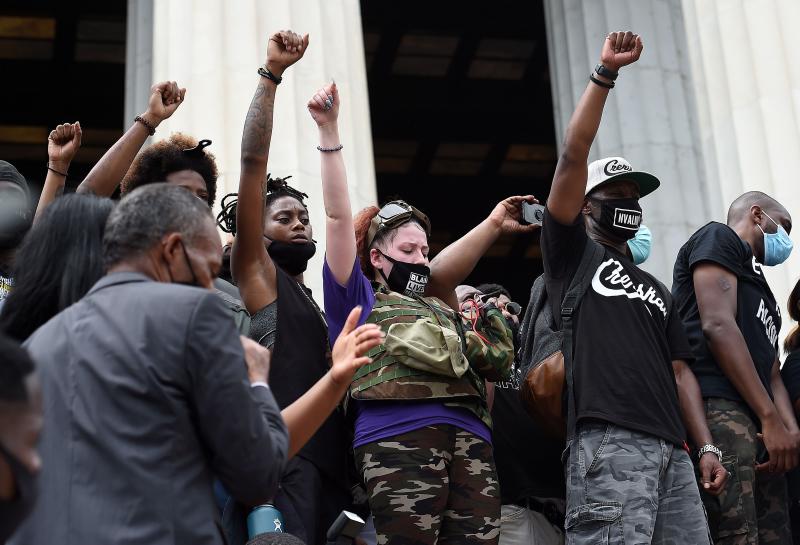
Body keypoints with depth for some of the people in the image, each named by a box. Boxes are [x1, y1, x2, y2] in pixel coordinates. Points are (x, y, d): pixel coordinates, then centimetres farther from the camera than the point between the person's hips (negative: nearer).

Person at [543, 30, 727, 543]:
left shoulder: (658, 290, 30)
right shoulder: (572, 253, 13)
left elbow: (680, 371, 22)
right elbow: (573, 156, 2)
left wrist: (707, 447, 9)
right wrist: (605, 74, 1)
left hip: (670, 450, 7)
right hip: (608, 442, -6)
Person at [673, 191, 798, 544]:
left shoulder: (759, 287, 34)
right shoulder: (718, 239, 9)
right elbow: (717, 325, -7)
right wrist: (771, 418, -12)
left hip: (761, 425, 10)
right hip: (719, 408, -9)